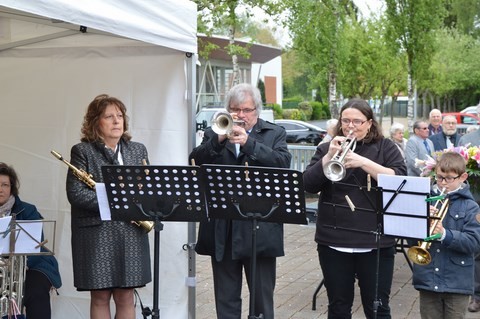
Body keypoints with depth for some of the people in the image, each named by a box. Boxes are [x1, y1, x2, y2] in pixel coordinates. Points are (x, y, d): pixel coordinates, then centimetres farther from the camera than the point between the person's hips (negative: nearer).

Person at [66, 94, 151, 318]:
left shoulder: (138, 150, 13)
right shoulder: (82, 151, -1)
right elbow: (75, 193, -11)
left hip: (131, 232, 3)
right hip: (96, 232, -3)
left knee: (125, 297, 6)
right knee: (100, 297, 2)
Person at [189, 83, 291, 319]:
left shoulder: (274, 133, 7)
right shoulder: (214, 133, 11)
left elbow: (283, 163, -11)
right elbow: (195, 162, -3)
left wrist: (248, 142, -20)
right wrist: (218, 140, -18)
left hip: (260, 228, -2)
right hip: (222, 229, 2)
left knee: (262, 299, 6)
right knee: (226, 299, 11)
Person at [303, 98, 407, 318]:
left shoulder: (385, 148, 4)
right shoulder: (326, 149, 9)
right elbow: (308, 185, -2)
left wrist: (364, 162, -21)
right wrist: (329, 156, -16)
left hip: (375, 242, -2)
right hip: (333, 242, 2)